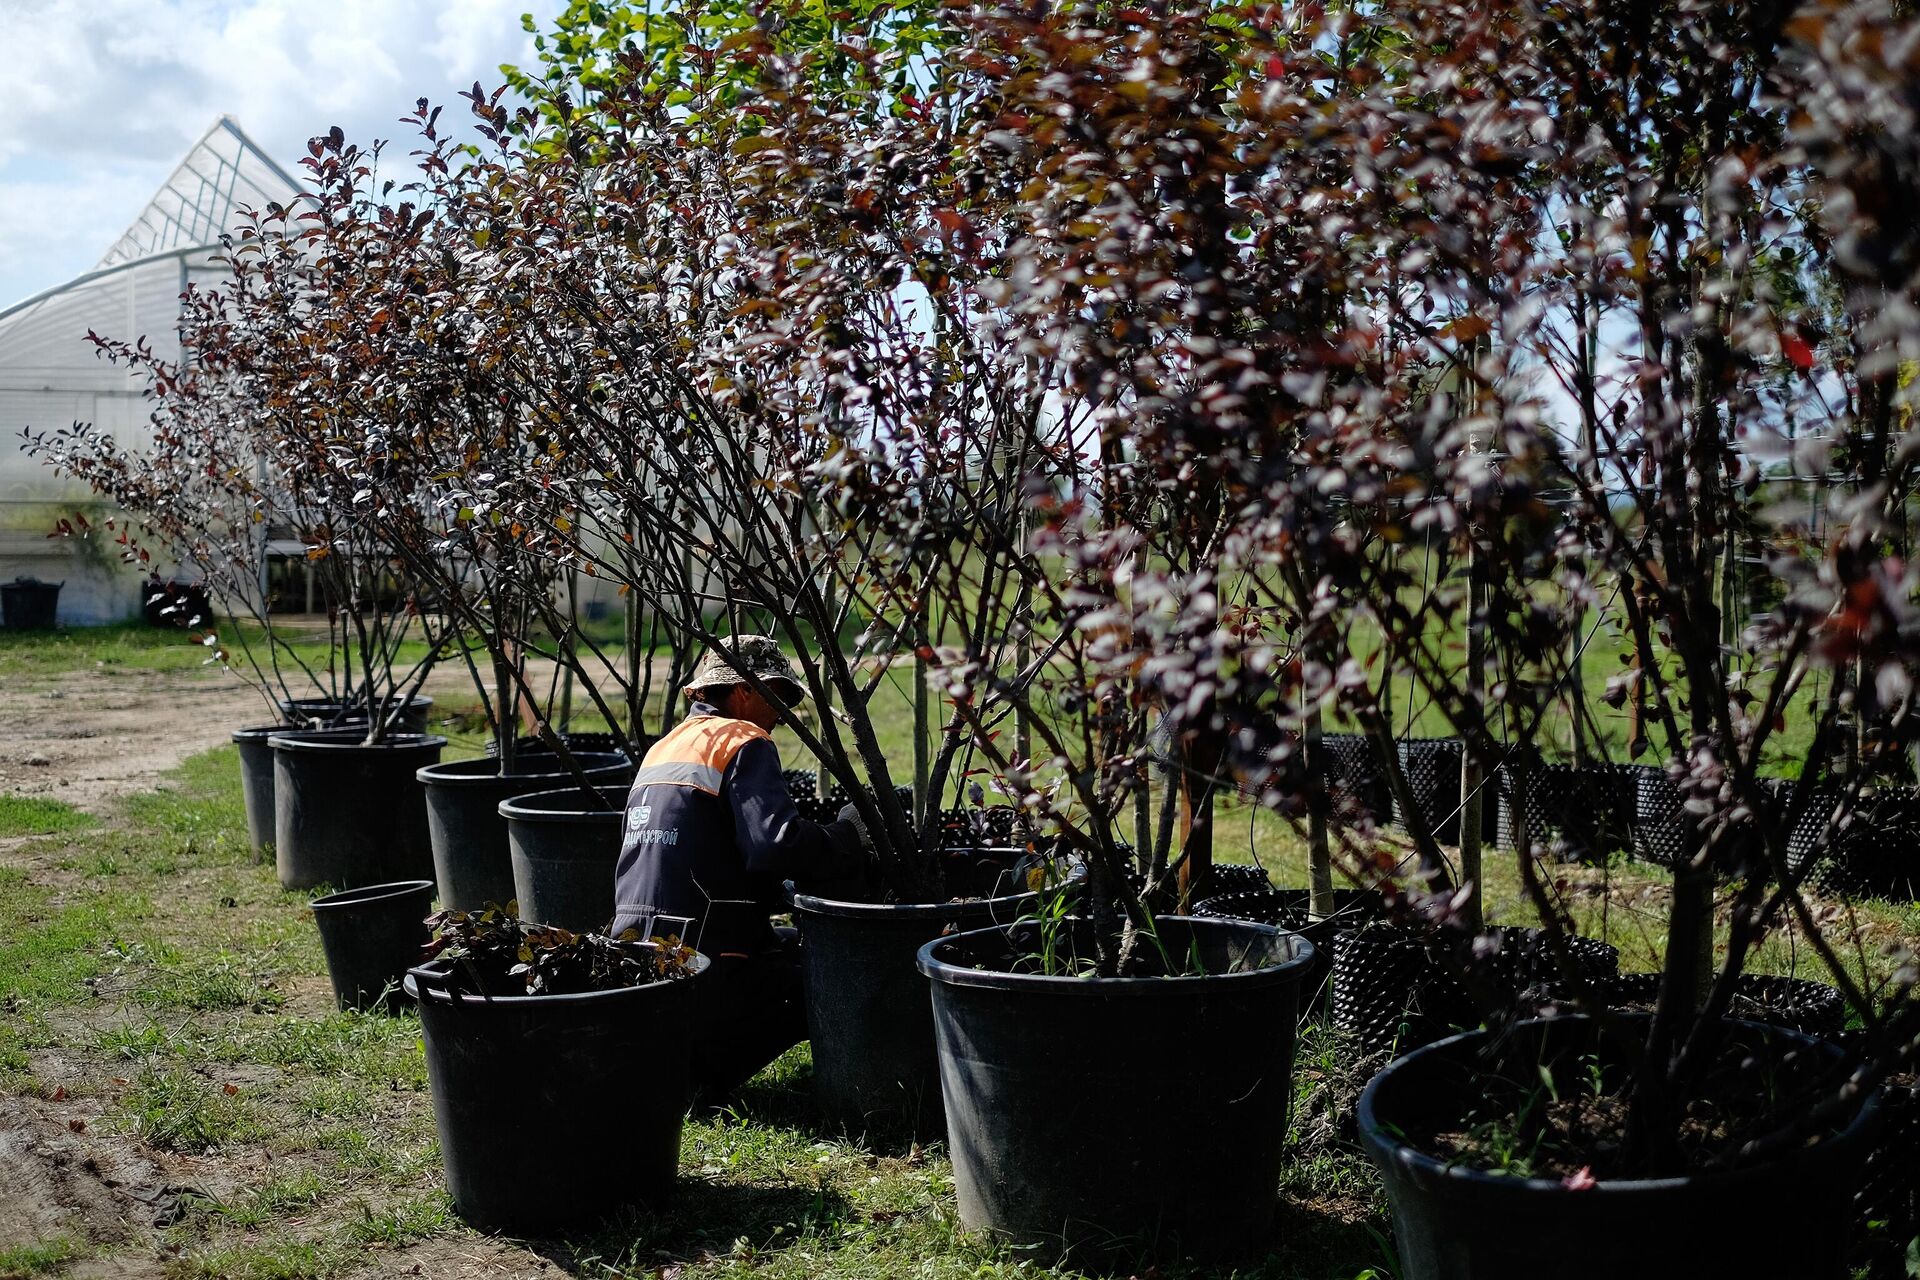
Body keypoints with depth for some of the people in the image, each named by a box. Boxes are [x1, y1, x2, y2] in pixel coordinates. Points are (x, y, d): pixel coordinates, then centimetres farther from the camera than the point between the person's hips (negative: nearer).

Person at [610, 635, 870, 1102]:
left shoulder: (664, 747, 22)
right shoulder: (742, 741, -5)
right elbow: (776, 844, -22)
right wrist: (851, 835, -7)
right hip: (701, 969, -9)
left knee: (798, 944, 25)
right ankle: (701, 1072, -12)